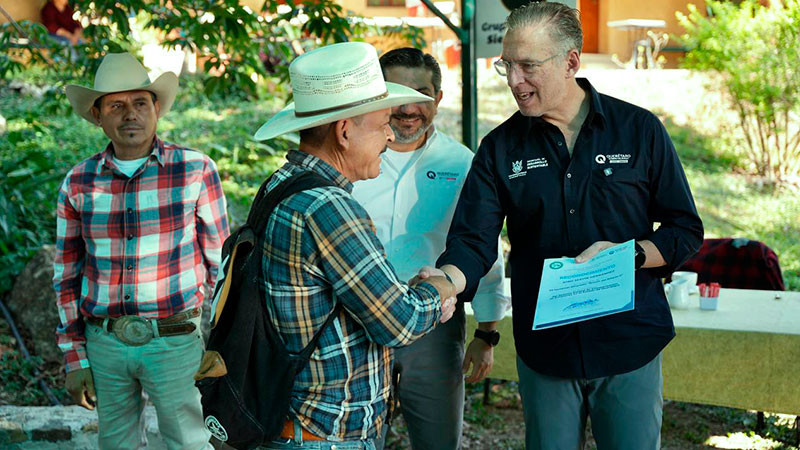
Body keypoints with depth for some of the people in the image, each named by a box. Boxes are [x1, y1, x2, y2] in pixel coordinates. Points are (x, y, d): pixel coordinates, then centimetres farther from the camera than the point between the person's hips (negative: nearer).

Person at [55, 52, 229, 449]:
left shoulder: (196, 170, -8)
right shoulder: (79, 183, -1)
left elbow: (219, 261, -2)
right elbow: (67, 275, 6)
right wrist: (75, 359, 3)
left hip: (176, 341, -3)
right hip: (104, 343, 3)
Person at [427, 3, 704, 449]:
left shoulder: (639, 130, -3)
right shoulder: (501, 148, 0)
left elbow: (686, 230, 0)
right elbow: (472, 240, -8)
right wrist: (444, 282, -31)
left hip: (630, 344, -1)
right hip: (544, 349, 1)